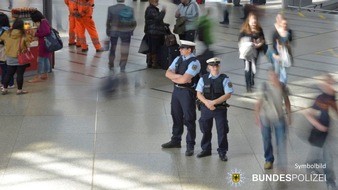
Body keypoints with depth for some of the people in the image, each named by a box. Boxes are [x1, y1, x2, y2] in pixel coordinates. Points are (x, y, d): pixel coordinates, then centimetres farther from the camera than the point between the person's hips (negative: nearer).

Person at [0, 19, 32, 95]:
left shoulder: (7, 33, -2)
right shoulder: (23, 35, -15)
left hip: (10, 58, 4)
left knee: (9, 74, 14)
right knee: (20, 74, 5)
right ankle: (19, 90, 9)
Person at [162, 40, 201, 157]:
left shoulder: (194, 63, -16)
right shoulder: (178, 59, 8)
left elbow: (184, 79, -24)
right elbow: (168, 73, 1)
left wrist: (174, 77, -7)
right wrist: (179, 76, -15)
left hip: (187, 92, -7)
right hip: (176, 90, 7)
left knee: (189, 119, 0)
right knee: (176, 116, 17)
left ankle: (190, 146, 9)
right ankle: (175, 140, 32)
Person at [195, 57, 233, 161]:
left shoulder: (224, 79, -6)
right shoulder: (203, 79, 2)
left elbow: (228, 94, -11)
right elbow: (199, 93, 1)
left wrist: (214, 102, -17)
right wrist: (207, 102, -17)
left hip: (220, 108, -2)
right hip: (206, 108, 2)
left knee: (222, 131, 2)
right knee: (206, 130, 13)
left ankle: (222, 152, 15)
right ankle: (206, 149, 29)